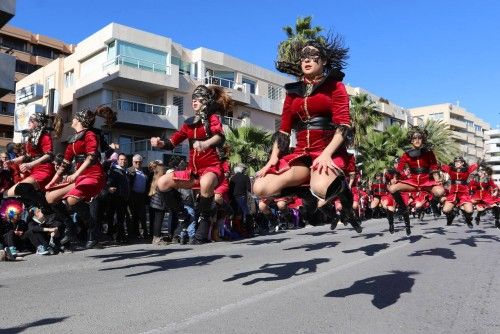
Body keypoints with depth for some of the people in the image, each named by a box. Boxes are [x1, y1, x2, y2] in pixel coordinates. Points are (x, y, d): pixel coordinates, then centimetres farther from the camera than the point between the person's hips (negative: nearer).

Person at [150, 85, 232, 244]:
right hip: (193, 170, 6)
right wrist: (160, 142, -13)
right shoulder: (189, 123, 13)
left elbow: (220, 137, -25)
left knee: (205, 184, -40)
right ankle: (183, 217, 6)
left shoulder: (212, 118, -3)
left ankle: (204, 222, -17)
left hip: (212, 167, -6)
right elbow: (172, 142, 10)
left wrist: (205, 144, -46)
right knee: (162, 183, -6)